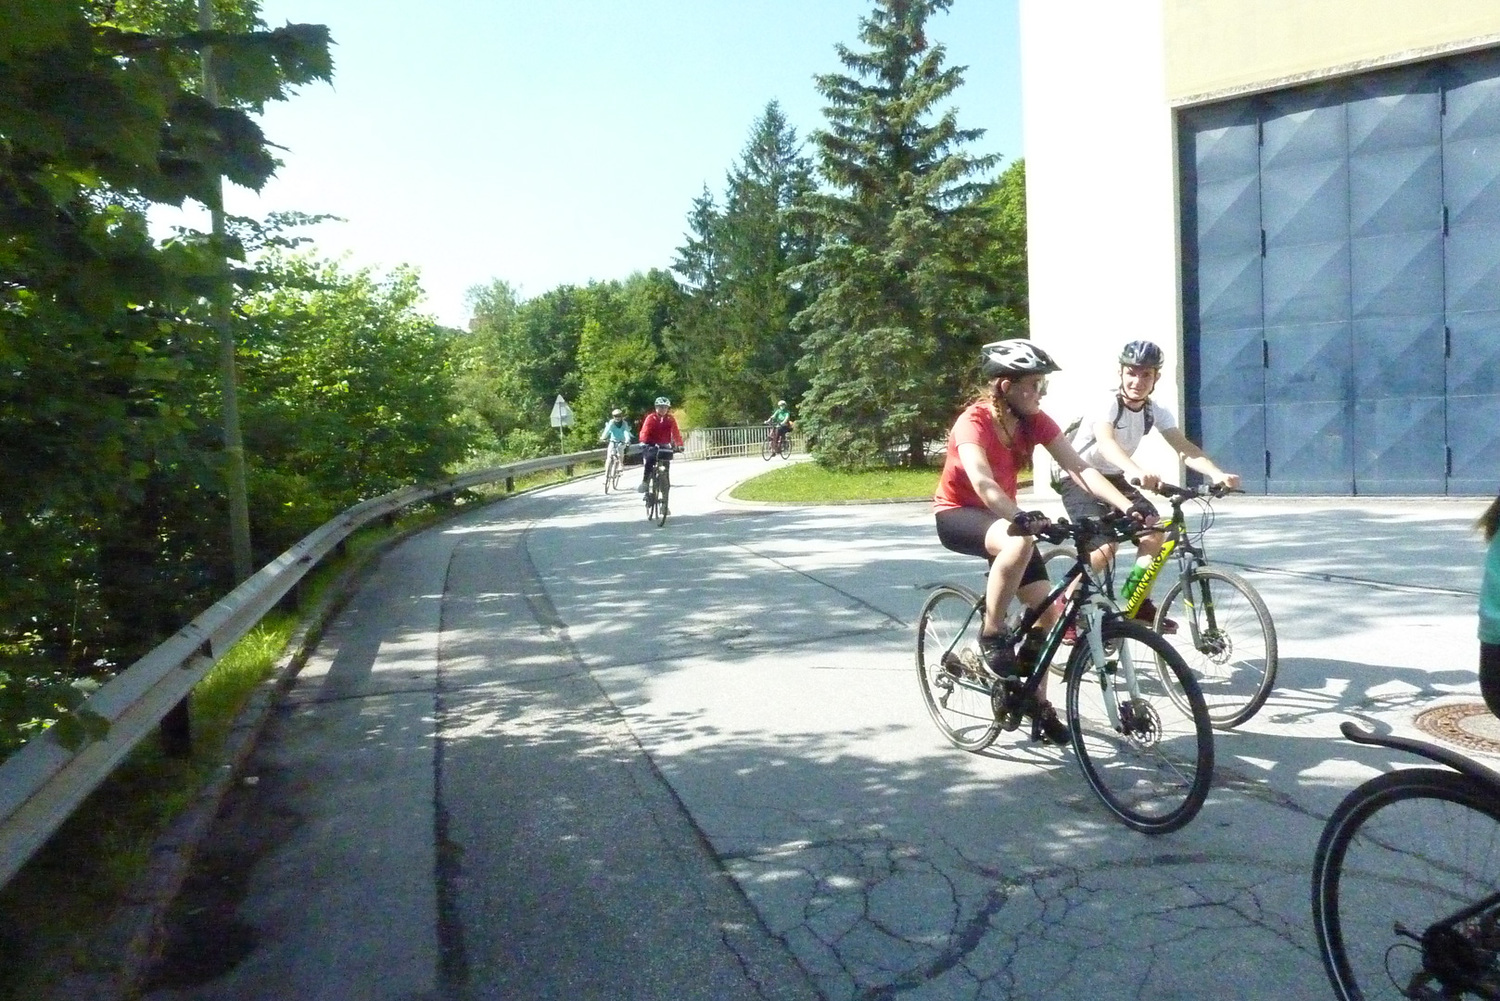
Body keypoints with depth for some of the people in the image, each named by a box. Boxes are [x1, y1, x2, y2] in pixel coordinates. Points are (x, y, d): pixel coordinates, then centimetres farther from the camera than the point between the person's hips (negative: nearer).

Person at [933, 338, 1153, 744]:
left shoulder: (1034, 421, -9)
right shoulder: (974, 422, -27)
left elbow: (1080, 468, -19)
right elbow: (981, 482, -44)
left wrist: (1128, 505, -32)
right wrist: (1020, 518, -61)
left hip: (1001, 513, 6)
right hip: (957, 514, -6)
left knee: (1046, 607, -2)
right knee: (1020, 543, -38)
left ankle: (1038, 703, 14)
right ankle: (991, 636, -21)